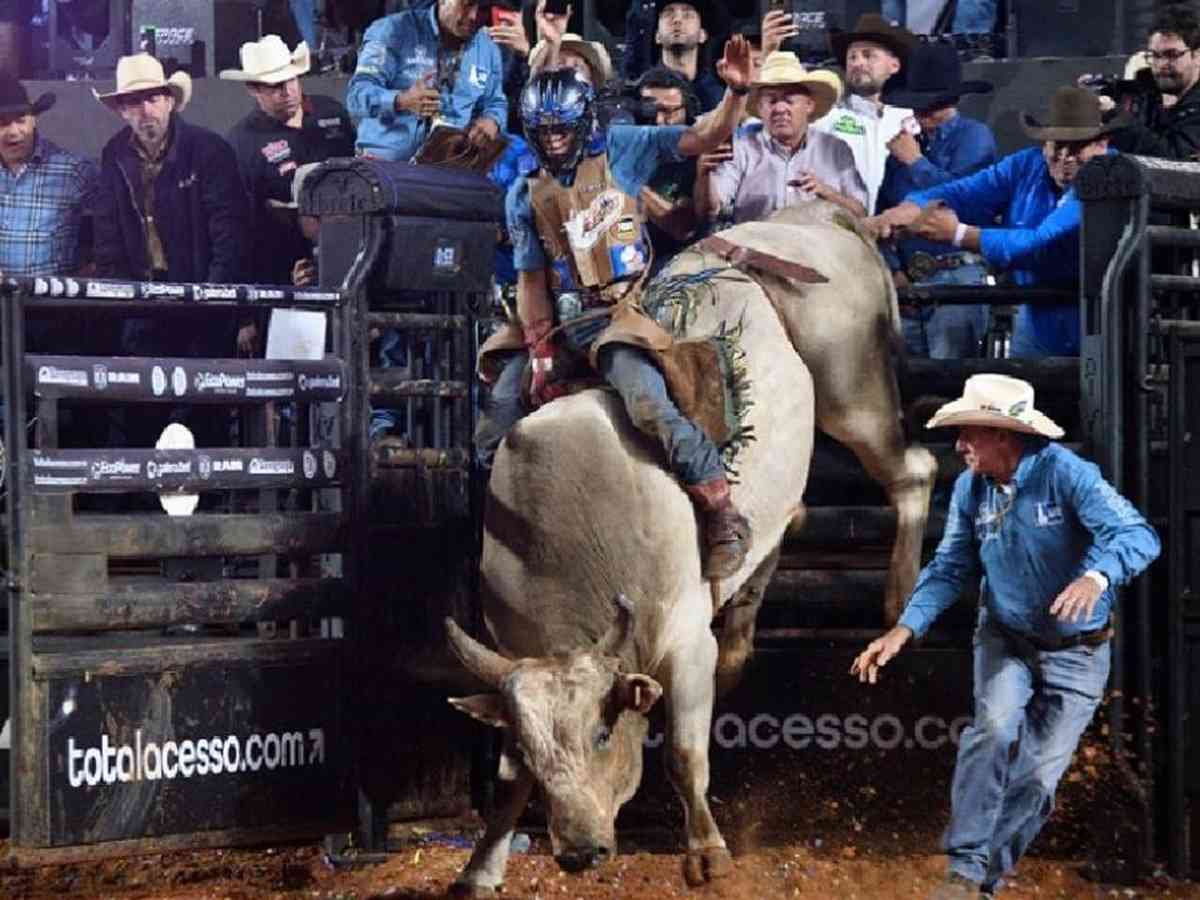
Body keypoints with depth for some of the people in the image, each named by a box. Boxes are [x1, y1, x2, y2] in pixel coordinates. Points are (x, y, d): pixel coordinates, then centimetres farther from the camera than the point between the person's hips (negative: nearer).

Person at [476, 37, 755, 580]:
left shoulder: (618, 150, 3)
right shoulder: (525, 196, 11)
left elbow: (705, 137, -1)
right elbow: (531, 279, 9)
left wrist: (736, 92, -19)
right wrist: (540, 354, -1)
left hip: (617, 313, -4)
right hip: (553, 321, 4)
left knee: (650, 407, -28)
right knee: (495, 424, -5)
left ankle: (725, 518, -18)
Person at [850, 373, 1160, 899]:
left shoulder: (1065, 473, -23)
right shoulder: (970, 489, -5)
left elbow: (1138, 536, -31)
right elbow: (950, 569, 3)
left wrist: (1096, 576, -52)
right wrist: (904, 630, -12)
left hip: (1077, 653, -3)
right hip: (1006, 639, 3)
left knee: (1038, 776, 0)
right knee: (995, 729, -25)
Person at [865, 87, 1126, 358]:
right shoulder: (1026, 166, 1)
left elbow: (1046, 247, -26)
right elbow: (963, 193, -11)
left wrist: (958, 234, -26)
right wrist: (908, 210, -31)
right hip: (1037, 323, 5)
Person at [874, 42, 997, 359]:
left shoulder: (975, 136, 1)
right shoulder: (902, 145, 19)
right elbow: (883, 213, 16)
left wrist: (915, 162, 0)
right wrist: (893, 270, 3)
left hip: (956, 276, -6)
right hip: (907, 281, 6)